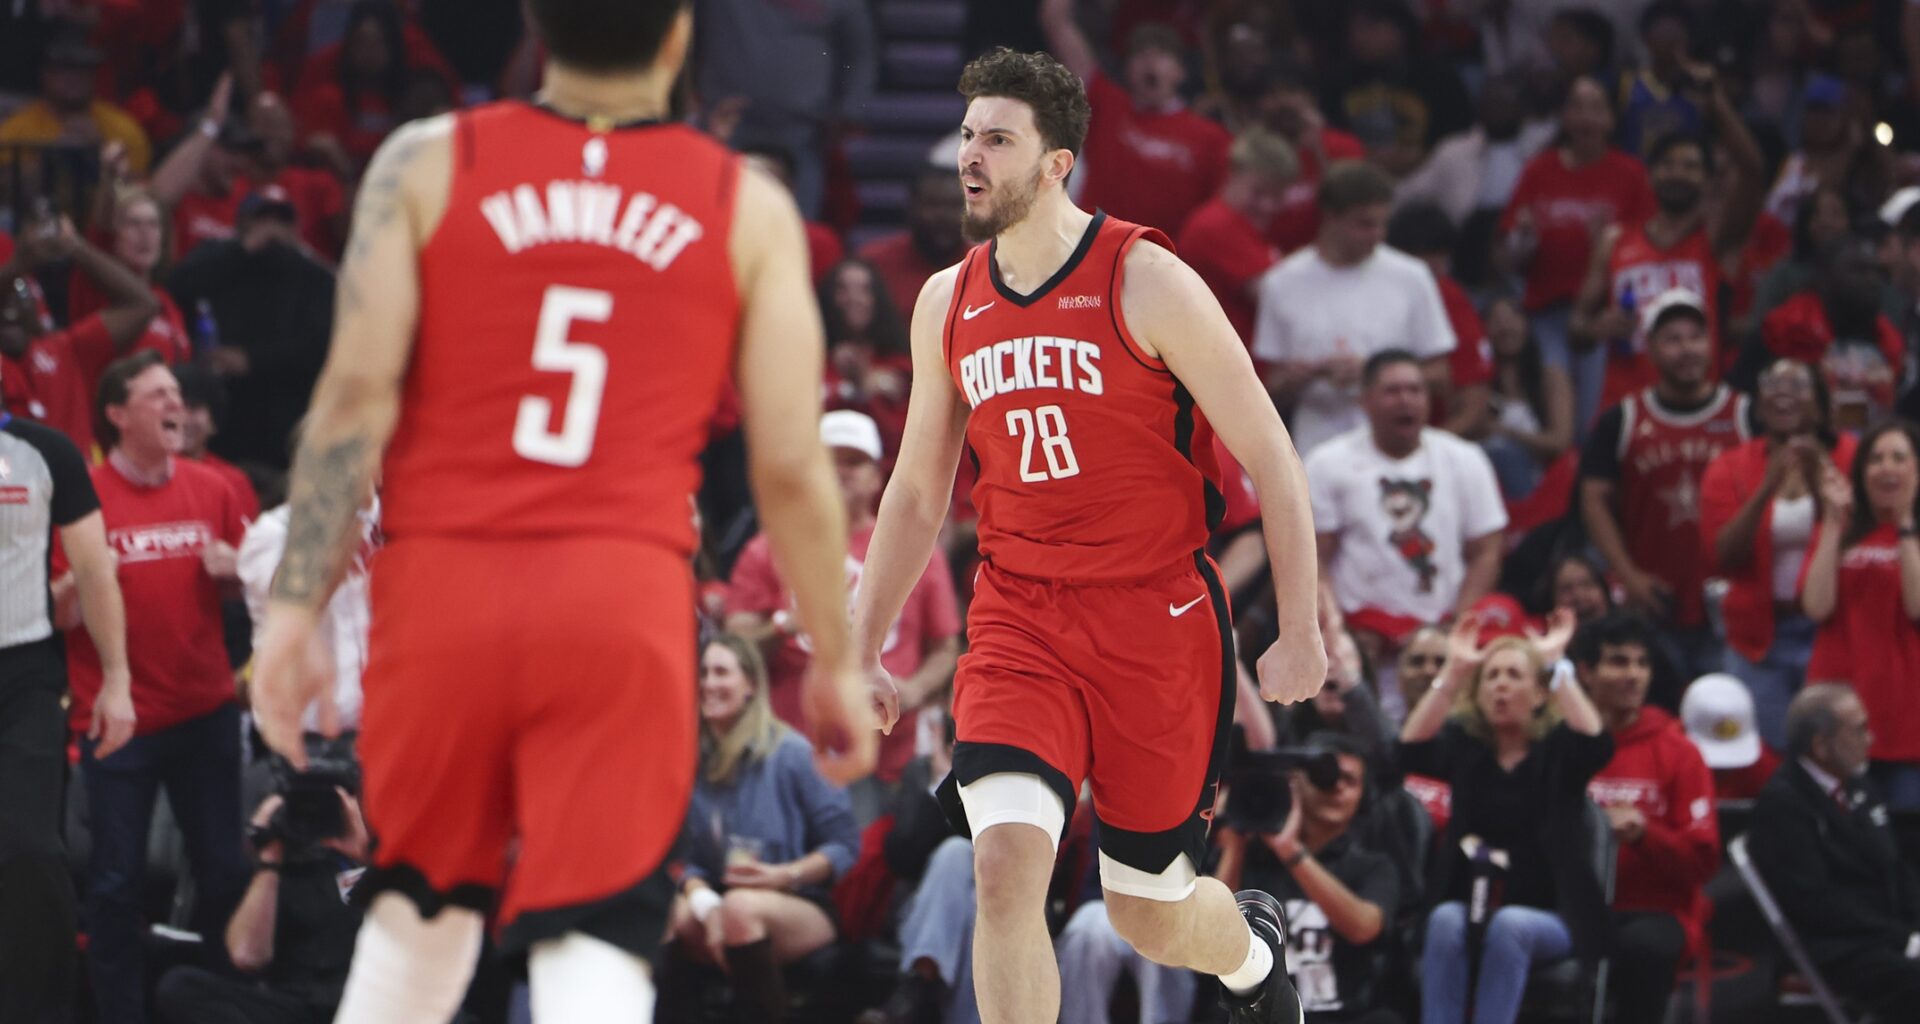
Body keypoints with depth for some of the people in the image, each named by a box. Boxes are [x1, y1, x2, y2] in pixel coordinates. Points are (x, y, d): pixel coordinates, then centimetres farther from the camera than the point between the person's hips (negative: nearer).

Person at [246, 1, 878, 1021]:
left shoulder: (426, 163, 6)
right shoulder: (749, 209, 6)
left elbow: (357, 391, -2)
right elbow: (789, 463, 4)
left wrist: (296, 604, 0)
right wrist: (834, 663, 13)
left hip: (443, 583, 2)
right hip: (627, 594, -1)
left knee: (419, 906, 21)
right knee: (595, 942, -5)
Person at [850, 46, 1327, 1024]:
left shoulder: (1147, 283, -11)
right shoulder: (948, 303, 4)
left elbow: (1269, 458, -7)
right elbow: (916, 495, 16)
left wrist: (1299, 634, -11)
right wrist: (861, 650, 13)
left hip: (1156, 619, -3)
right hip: (1018, 618, 3)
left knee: (1150, 913, 9)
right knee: (1005, 862, -21)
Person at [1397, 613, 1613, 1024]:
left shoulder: (1557, 749, 4)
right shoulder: (1465, 743, 9)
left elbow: (1597, 745, -20)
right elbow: (1411, 751, -12)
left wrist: (1557, 667, -18)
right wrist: (1454, 672, -17)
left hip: (1551, 921, -1)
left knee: (1509, 925, -35)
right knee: (1447, 920, -33)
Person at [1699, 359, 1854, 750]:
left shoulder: (1848, 458, 1)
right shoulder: (1730, 468, 5)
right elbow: (1723, 557, -6)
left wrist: (1820, 480, -21)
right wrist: (1767, 488, -18)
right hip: (1762, 639, 2)